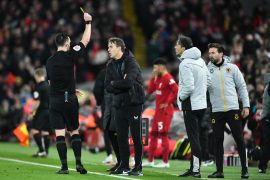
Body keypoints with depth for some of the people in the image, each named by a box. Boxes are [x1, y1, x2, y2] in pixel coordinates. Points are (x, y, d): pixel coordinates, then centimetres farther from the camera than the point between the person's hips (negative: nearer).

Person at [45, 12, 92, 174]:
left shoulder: (49, 61, 8)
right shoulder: (69, 56, -6)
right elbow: (85, 41, 1)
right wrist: (88, 22, 12)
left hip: (54, 100, 2)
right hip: (69, 99, -2)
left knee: (60, 134, -1)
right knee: (75, 131, 9)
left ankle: (64, 166, -5)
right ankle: (79, 163, 2)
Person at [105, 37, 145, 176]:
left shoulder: (131, 63, -11)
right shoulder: (111, 66, 9)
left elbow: (128, 82, -24)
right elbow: (108, 86, 1)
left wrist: (114, 83, -8)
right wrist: (122, 85, -13)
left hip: (133, 103, -6)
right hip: (119, 104, 6)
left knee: (136, 136, -3)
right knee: (121, 137, 8)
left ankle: (138, 167, 2)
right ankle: (124, 166, 14)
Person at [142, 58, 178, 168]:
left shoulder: (168, 78, -16)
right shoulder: (158, 78, 14)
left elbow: (177, 91, -24)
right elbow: (150, 91, 16)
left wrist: (168, 103, -17)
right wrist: (153, 77, 8)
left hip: (165, 111, -10)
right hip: (158, 111, 10)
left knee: (163, 135, -6)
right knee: (153, 134, 12)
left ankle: (165, 162, -1)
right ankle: (150, 161, 18)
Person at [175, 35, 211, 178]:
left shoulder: (185, 64, -18)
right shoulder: (200, 60, 10)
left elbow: (189, 87, -24)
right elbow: (208, 81, 14)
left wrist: (180, 97, -8)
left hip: (191, 105, -8)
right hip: (201, 103, 9)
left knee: (193, 137, -4)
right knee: (196, 137, 14)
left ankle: (195, 170, -1)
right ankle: (194, 168, 20)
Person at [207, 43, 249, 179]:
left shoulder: (232, 68, 5)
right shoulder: (207, 70, 8)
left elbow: (242, 87, 6)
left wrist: (246, 105, 0)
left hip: (233, 109, -1)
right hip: (216, 111, 1)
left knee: (239, 139, -1)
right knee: (217, 141, 2)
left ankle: (244, 169, 7)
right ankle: (219, 171, 8)